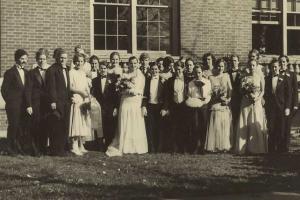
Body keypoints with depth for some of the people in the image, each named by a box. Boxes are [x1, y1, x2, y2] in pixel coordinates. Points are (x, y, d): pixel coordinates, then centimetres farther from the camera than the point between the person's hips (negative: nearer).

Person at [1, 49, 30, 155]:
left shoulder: (26, 73, 14)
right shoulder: (10, 73, -5)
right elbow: (4, 90, -6)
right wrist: (10, 102, -7)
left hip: (24, 106, 6)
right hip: (13, 106, -6)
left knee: (22, 127, 5)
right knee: (13, 126, -2)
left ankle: (19, 147, 15)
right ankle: (10, 148, 7)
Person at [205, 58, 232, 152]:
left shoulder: (226, 76, 12)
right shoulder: (211, 77, 5)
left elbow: (230, 89, 9)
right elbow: (210, 92, 0)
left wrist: (228, 99, -7)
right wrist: (219, 98, -12)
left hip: (225, 105, 2)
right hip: (215, 104, -2)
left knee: (225, 125, 0)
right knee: (215, 125, -5)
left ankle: (225, 146, 5)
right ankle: (215, 146, -2)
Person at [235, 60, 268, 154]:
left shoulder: (260, 77, 3)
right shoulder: (245, 77, 9)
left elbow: (262, 91, 1)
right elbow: (242, 90, 6)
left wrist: (257, 98, -15)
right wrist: (248, 90, -13)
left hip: (256, 103, -2)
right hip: (246, 103, 2)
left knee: (256, 124, -4)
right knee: (244, 124, -2)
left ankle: (257, 148, 1)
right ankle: (244, 148, 1)